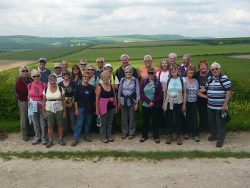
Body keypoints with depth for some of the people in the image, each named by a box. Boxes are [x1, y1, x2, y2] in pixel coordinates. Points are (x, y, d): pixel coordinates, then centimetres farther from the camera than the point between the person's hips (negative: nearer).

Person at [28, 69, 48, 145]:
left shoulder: (44, 85, -6)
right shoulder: (30, 85, 3)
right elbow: (29, 96, 12)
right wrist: (30, 106, 12)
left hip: (42, 106, -3)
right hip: (33, 107, 3)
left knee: (43, 123, 4)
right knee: (35, 123, 11)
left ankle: (44, 137, 19)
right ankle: (37, 137, 26)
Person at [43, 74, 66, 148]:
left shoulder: (60, 89, -5)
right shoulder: (46, 90, -1)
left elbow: (63, 101, -3)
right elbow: (44, 101, 5)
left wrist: (64, 111, -3)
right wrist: (44, 111, 3)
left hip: (59, 110, -1)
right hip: (49, 110, 1)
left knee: (60, 125, 10)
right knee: (50, 126, 6)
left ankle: (60, 139, 26)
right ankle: (50, 141, 19)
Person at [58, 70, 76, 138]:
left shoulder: (73, 83, 0)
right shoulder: (60, 84, 6)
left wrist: (72, 103, -11)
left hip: (72, 105, -2)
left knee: (73, 119, -2)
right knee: (64, 120, 8)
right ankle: (63, 134, 21)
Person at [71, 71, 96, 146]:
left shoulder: (91, 87, 5)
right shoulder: (78, 87, -3)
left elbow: (94, 99, 9)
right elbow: (75, 99, -3)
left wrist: (94, 108, 6)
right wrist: (76, 109, -7)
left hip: (90, 108, 3)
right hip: (81, 108, -3)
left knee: (88, 123, 11)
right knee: (79, 123, -4)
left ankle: (87, 136, 25)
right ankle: (75, 139, 0)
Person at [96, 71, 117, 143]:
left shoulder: (111, 86, 6)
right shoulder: (99, 87, -7)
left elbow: (114, 97, 11)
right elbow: (97, 99, -7)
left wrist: (116, 106, 10)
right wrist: (97, 109, -10)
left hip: (111, 107, 4)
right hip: (103, 107, -4)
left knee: (110, 122, 12)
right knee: (103, 123, 5)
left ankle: (109, 136, 25)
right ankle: (103, 137, 16)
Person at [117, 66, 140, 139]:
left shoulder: (135, 80, -4)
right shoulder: (122, 80, 3)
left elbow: (137, 92, -2)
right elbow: (119, 90, 8)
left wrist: (137, 103, -5)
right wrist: (118, 102, 6)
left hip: (132, 102, -2)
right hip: (123, 101, 2)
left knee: (132, 118, 6)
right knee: (124, 118, 8)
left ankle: (131, 133, 19)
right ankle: (124, 132, 21)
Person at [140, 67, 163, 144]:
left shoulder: (158, 82, -2)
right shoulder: (144, 82, 4)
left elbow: (160, 94, -5)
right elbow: (141, 93, -1)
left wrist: (153, 102, -14)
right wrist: (148, 101, -13)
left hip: (155, 105, -2)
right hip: (145, 105, 2)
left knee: (155, 121, 6)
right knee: (145, 120, 10)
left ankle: (156, 137, 17)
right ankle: (144, 136, 23)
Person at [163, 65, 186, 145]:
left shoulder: (182, 79, -2)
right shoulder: (168, 80, 1)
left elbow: (184, 92, 1)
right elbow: (165, 92, 6)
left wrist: (184, 104, -2)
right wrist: (163, 103, 5)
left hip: (178, 103, -1)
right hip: (169, 103, 1)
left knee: (178, 120, 6)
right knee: (169, 119, 7)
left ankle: (178, 136, 21)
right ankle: (169, 135, 21)